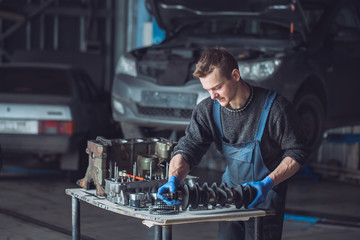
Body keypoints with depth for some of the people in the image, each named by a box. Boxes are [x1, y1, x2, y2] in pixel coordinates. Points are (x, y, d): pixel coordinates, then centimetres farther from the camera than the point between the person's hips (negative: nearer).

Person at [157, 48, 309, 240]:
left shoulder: (274, 107, -19)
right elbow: (187, 148, -10)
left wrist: (268, 183, -26)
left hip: (266, 197, -4)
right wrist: (174, 179, -31)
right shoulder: (207, 110, -7)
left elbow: (297, 153, -13)